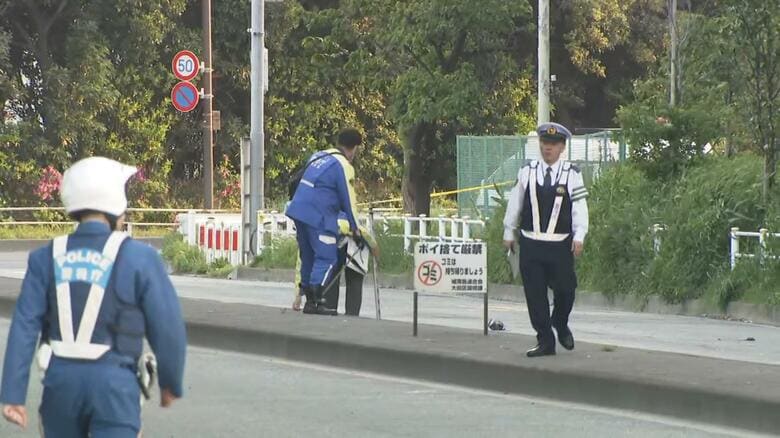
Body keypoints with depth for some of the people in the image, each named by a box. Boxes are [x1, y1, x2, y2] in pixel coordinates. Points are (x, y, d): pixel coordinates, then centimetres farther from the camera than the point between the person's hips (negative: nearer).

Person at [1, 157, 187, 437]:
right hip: (113, 384, -4)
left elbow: (24, 328, -5)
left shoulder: (47, 259, 2)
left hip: (61, 380, 4)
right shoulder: (139, 258, -8)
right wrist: (171, 382, 11)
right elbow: (167, 329, -5)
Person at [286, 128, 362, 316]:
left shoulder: (318, 156, 18)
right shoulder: (343, 166, -7)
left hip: (298, 210, 8)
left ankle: (309, 300, 19)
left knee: (308, 257, 15)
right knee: (327, 258, -7)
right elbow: (348, 199, -5)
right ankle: (317, 301, -16)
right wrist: (355, 227, 6)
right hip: (318, 216, -8)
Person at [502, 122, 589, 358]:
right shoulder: (527, 172, 4)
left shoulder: (572, 174, -1)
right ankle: (545, 341, 10)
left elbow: (580, 208, -4)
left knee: (565, 289, 1)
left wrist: (579, 236, -13)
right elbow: (515, 204, 11)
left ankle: (560, 325, 32)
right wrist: (509, 233, 13)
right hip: (530, 243, 2)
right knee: (534, 294, 2)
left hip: (560, 244, -2)